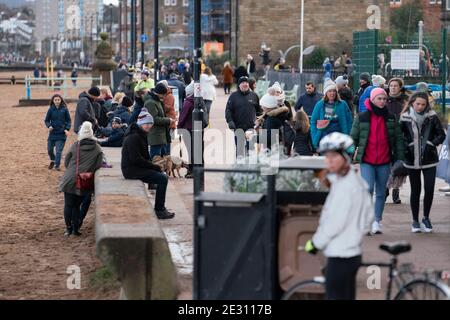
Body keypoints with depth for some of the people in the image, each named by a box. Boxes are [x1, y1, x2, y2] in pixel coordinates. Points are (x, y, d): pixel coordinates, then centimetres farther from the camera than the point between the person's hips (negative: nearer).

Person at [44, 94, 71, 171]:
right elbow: (46, 120, 7)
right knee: (49, 149, 8)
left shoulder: (64, 109, -1)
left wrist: (67, 129, -10)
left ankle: (57, 165, 1)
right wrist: (49, 126, -13)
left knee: (59, 150, -7)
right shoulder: (51, 109, 1)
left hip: (61, 133, -2)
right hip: (52, 133, 2)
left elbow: (69, 121, 4)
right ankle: (52, 160, 35)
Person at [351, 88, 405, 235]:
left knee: (381, 193, 8)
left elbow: (398, 139, 9)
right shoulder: (362, 117, 1)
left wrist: (399, 158, 3)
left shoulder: (391, 119, 7)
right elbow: (353, 138, 4)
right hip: (366, 161, -2)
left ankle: (377, 221, 18)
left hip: (384, 162, 2)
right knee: (368, 189, -16)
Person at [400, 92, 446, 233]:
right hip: (412, 160, 0)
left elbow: (441, 134, 4)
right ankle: (415, 220, 19)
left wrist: (432, 143, -11)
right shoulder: (405, 118, -1)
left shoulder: (432, 117, -1)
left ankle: (426, 218, 16)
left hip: (429, 159, 0)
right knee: (415, 190, 8)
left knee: (429, 189, -4)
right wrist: (406, 147, -11)